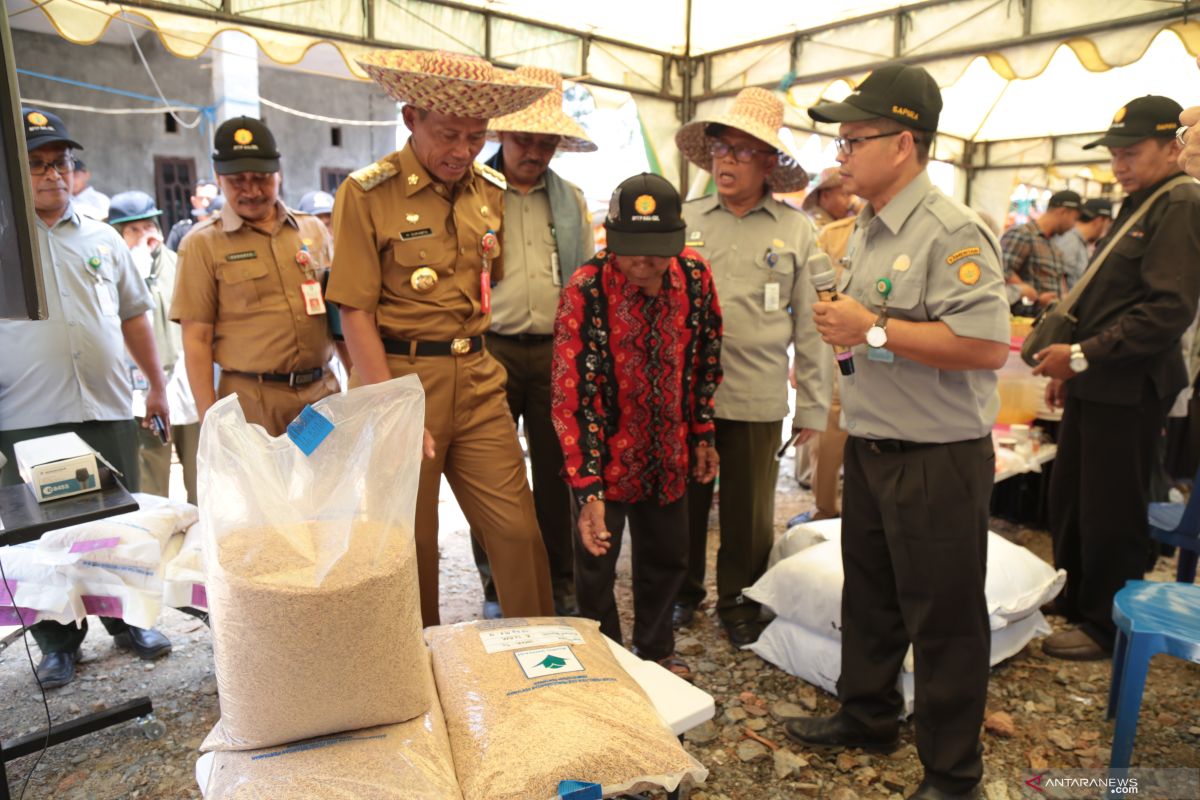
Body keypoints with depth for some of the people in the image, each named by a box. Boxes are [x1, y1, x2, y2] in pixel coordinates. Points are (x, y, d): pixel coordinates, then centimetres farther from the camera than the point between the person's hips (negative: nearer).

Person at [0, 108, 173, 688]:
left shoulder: (102, 239, 11)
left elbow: (134, 315, 17)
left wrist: (156, 384, 15)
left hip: (107, 411, 3)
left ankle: (127, 622, 27)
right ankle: (58, 642, 23)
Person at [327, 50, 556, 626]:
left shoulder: (492, 191, 7)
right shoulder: (367, 193, -8)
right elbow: (355, 314, -10)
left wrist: (470, 356, 6)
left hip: (478, 381, 4)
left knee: (518, 529, 4)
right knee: (410, 544, 9)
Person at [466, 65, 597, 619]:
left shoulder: (571, 201, 13)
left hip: (557, 350, 3)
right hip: (491, 349, -2)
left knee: (556, 473, 9)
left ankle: (559, 585, 24)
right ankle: (497, 589, 22)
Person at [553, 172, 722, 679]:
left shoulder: (695, 276, -9)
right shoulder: (585, 291, -22)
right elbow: (571, 394, -22)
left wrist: (703, 434, 8)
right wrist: (587, 487, -25)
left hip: (667, 456, 4)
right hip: (604, 456, -3)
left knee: (667, 559, 17)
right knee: (596, 566, 9)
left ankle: (656, 652, 41)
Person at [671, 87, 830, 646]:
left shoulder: (796, 232, 4)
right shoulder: (685, 221, 7)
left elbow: (811, 326, 4)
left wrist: (813, 406, 2)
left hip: (758, 400, -1)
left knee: (748, 514, 9)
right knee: (684, 502, 12)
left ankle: (739, 601, 30)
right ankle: (683, 590, 34)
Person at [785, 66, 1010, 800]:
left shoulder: (952, 232, -19)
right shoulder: (869, 229, 10)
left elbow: (987, 346, -28)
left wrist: (873, 329, -24)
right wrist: (843, 327, 4)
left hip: (937, 460, -9)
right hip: (870, 448, 9)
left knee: (943, 621, 7)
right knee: (868, 599, 22)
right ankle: (868, 716, 43)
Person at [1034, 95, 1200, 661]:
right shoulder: (1138, 207, 18)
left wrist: (1084, 356, -20)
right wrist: (1070, 366, 16)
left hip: (1129, 390, -9)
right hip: (1095, 384, 9)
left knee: (1110, 513, 2)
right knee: (1068, 498, 16)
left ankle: (1105, 626, 19)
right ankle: (1072, 602, 33)